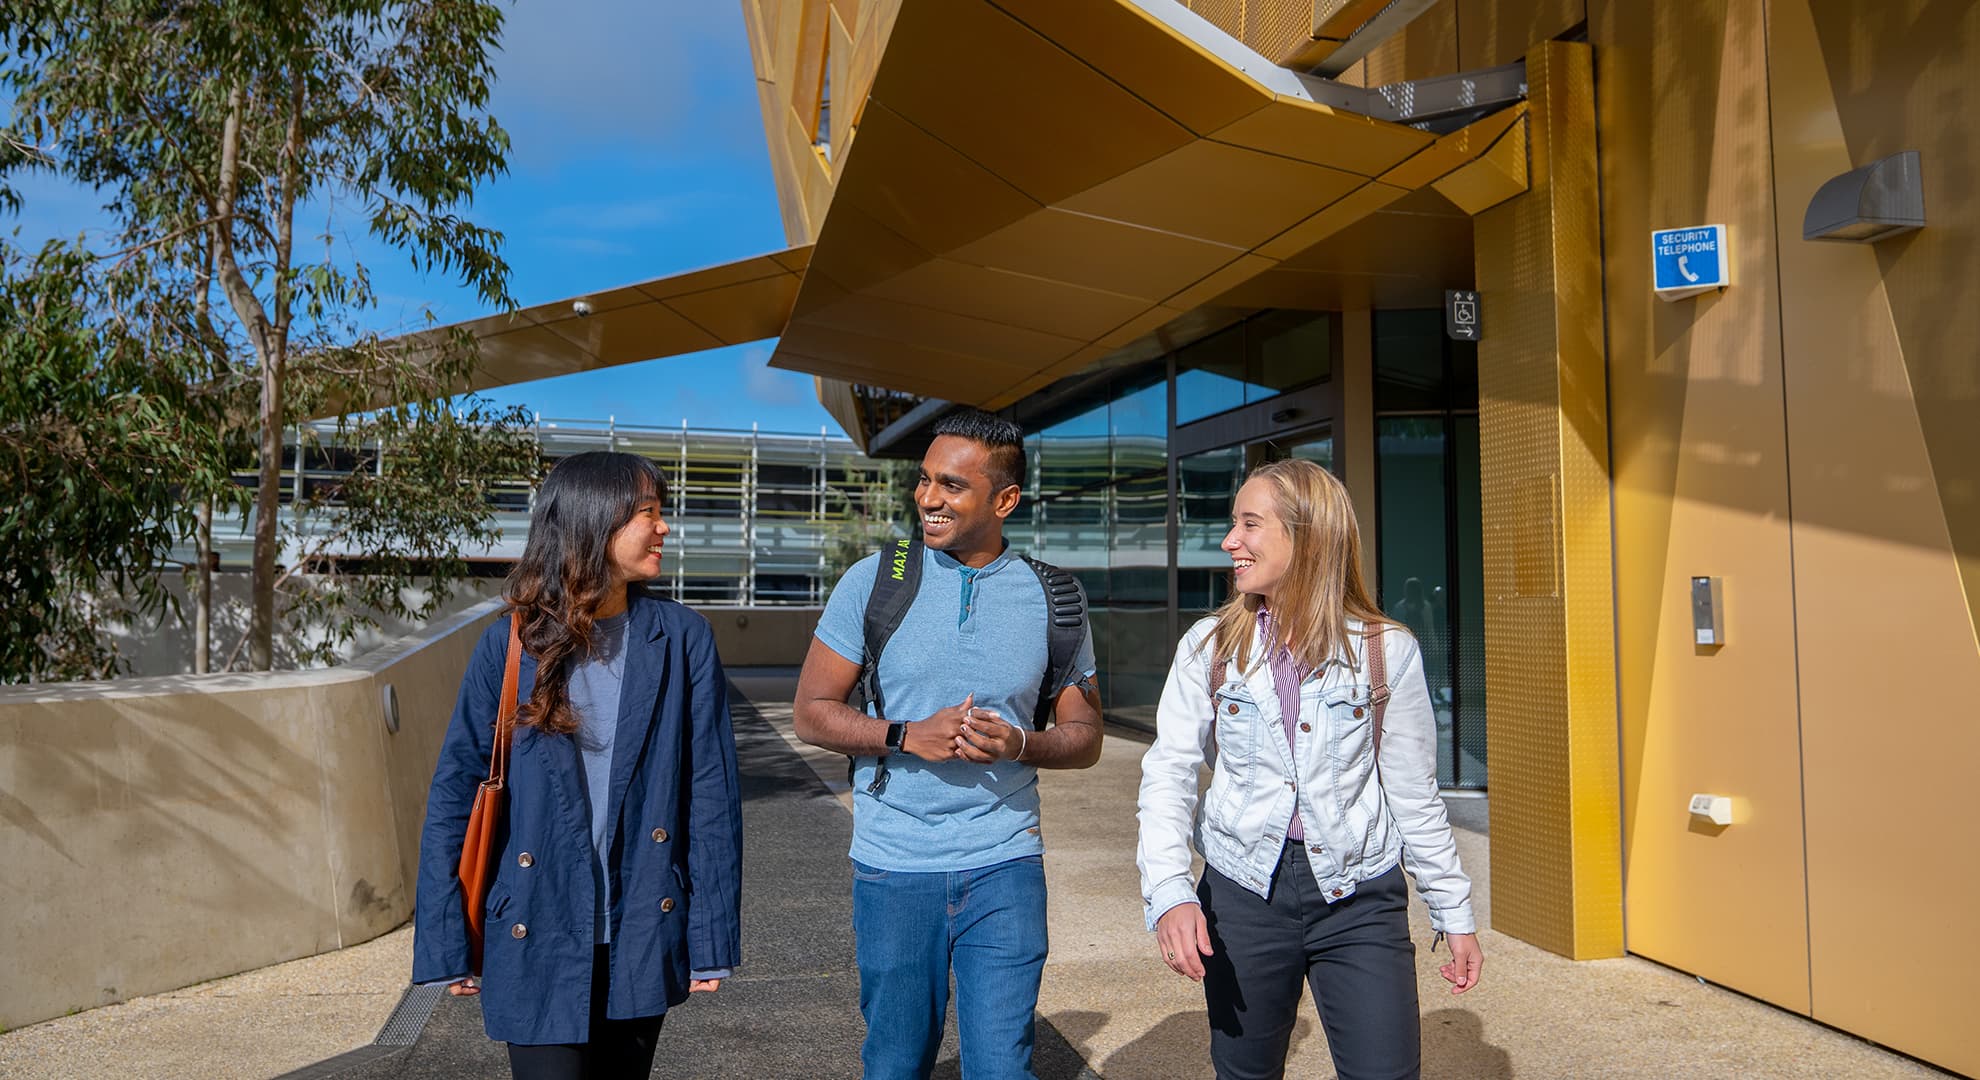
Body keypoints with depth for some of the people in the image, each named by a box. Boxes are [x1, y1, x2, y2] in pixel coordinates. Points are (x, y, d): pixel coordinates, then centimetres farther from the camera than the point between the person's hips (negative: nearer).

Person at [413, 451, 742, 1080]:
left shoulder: (681, 639, -5)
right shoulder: (511, 644, -6)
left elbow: (712, 791, -4)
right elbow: (454, 791, -2)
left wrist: (712, 938, -4)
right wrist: (445, 945, -3)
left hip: (644, 935, 2)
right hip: (538, 940, -1)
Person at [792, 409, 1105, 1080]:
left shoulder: (1049, 599, 0)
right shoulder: (874, 581, -3)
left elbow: (1084, 737, 7)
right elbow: (812, 712, 0)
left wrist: (1018, 744, -15)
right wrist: (910, 737, -15)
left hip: (1004, 868, 0)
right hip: (893, 868, 0)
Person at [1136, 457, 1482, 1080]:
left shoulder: (1386, 650, -3)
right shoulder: (1209, 646, 0)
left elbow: (1414, 796, 4)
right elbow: (1168, 773, -4)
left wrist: (1455, 915, 8)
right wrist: (1169, 894, -16)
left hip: (1360, 896, -1)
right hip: (1242, 891, 1)